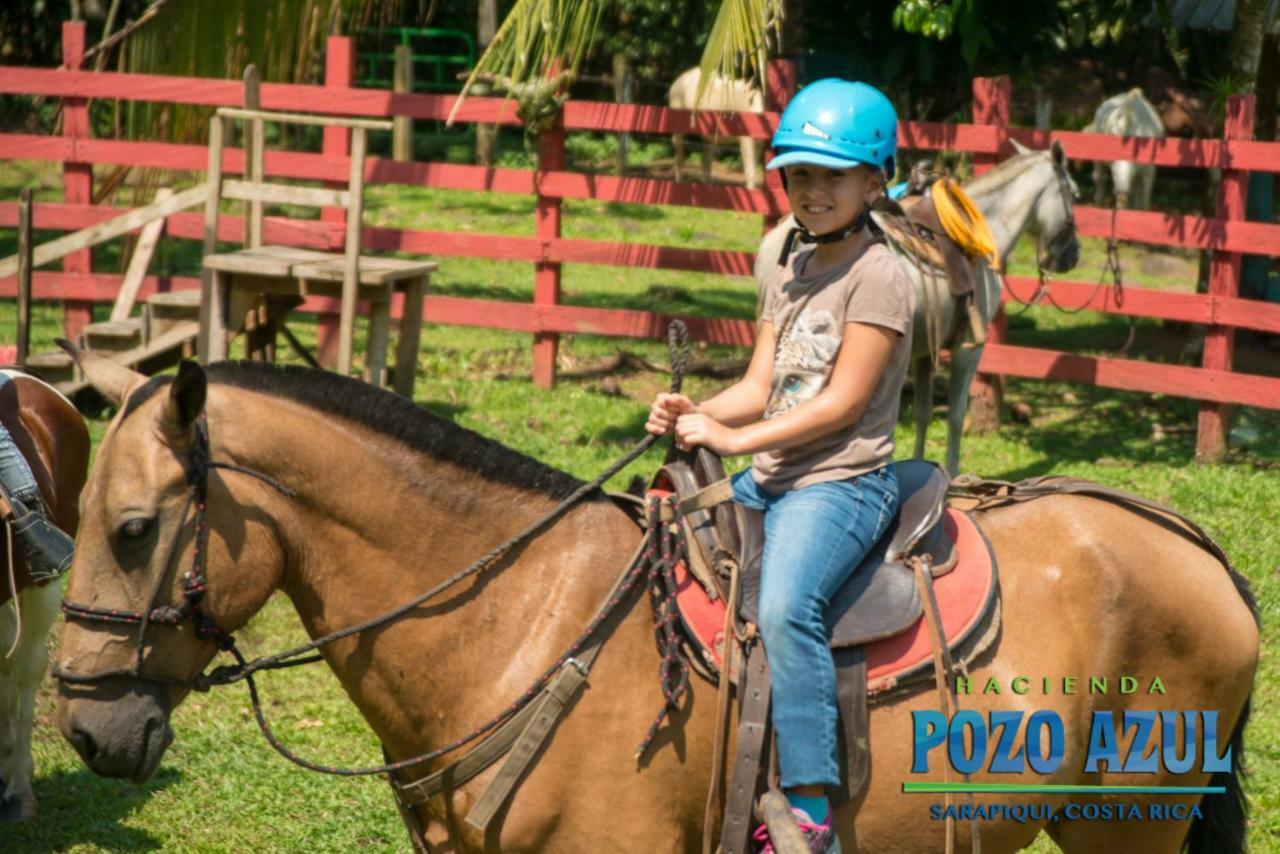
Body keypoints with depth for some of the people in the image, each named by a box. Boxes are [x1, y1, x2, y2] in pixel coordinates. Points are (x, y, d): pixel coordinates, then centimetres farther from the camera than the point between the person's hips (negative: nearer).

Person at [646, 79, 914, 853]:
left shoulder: (878, 277, -10)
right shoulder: (792, 275, 16)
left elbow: (843, 402, -16)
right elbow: (759, 387, 12)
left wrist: (737, 438, -19)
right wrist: (694, 415, -8)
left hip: (843, 482, -10)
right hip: (769, 480, 10)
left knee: (786, 603, -32)